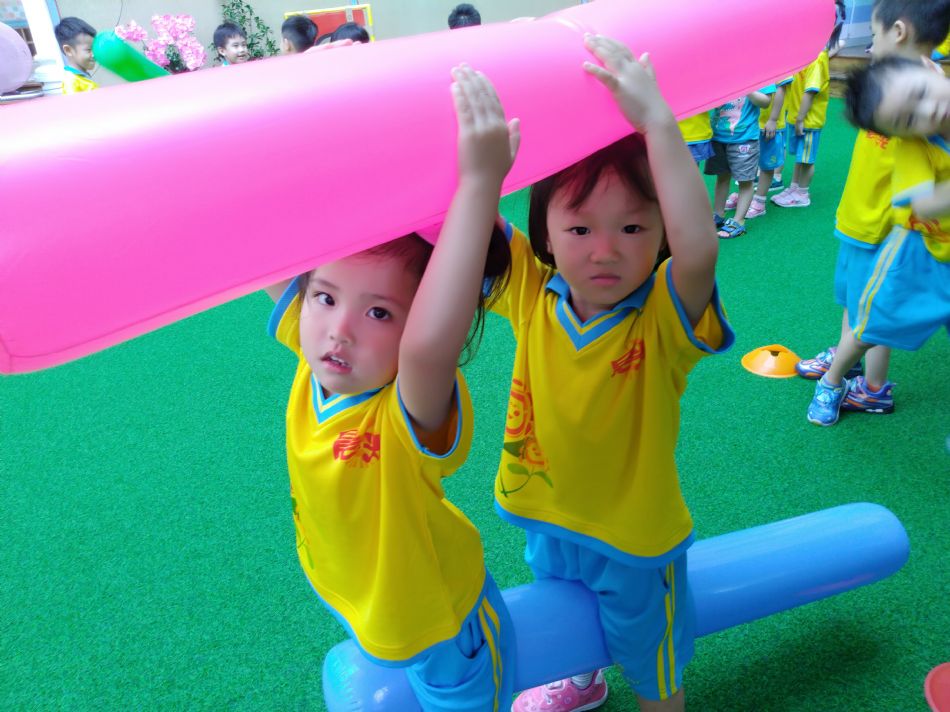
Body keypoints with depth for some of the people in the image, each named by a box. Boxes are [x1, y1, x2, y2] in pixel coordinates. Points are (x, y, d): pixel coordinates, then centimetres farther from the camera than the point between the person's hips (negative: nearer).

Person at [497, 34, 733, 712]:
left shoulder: (664, 316, -28)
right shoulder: (530, 291, -18)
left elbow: (698, 245, -49)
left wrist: (655, 119, -48)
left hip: (636, 538, -4)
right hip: (544, 519, 5)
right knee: (564, 628, 36)